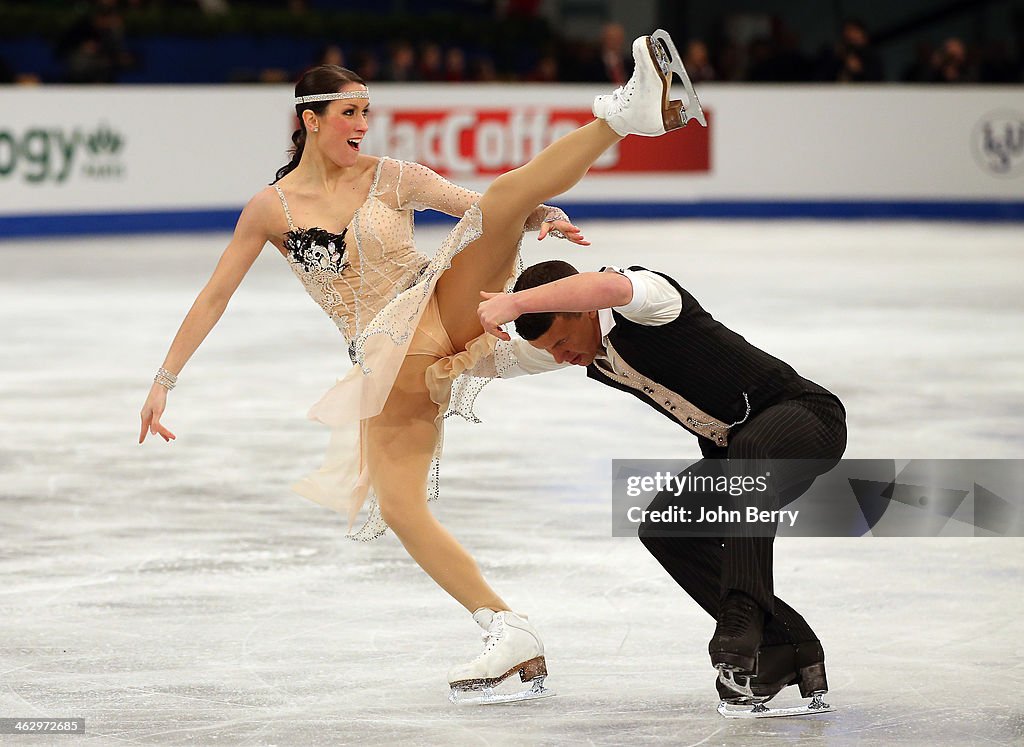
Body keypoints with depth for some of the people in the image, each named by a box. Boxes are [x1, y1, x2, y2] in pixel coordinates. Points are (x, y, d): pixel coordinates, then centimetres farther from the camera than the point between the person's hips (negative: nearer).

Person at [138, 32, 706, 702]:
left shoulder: (390, 178, 5)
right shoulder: (272, 209, 4)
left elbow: (489, 208, 5)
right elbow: (213, 299, 9)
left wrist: (544, 215, -16)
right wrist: (165, 381, 6)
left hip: (447, 311, 0)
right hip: (392, 361, 1)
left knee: (508, 192, -24)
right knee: (398, 506, -19)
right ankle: (513, 638, -18)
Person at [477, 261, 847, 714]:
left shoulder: (645, 295, -24)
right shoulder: (585, 351, 2)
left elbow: (608, 287, -49)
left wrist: (516, 303, -55)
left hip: (807, 413, -9)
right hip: (734, 452, 9)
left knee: (749, 447, -41)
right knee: (662, 527, -10)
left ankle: (741, 621, -46)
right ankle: (788, 647, -8)